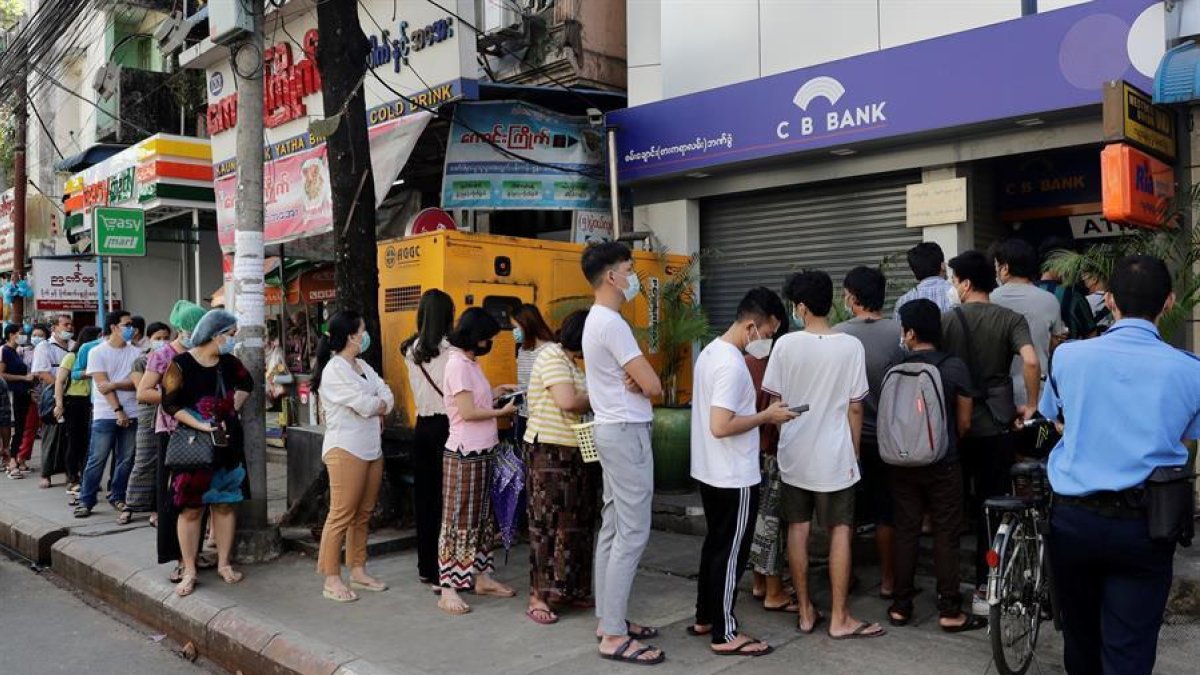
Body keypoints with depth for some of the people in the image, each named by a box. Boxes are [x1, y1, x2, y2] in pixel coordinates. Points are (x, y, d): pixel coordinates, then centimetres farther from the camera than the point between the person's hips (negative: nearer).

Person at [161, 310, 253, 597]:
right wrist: (201, 425, -20)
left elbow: (246, 384, 24)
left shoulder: (230, 363, 6)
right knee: (191, 507, -1)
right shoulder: (181, 364, -10)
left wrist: (234, 407, 9)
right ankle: (189, 571, 8)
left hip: (227, 444, 5)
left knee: (225, 504, 8)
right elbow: (170, 403, -13)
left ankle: (224, 563, 19)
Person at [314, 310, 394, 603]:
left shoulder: (364, 367, 15)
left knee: (363, 515, 12)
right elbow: (365, 405, -18)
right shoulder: (334, 370, -11)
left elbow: (388, 397, 7)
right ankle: (331, 580, 1)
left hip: (372, 449, 8)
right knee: (342, 515, -6)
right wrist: (380, 405, 2)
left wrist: (373, 408, -11)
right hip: (346, 450, -8)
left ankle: (358, 571, 21)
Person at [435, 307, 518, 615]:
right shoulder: (458, 364, -15)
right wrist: (502, 411, -9)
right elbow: (468, 412, -19)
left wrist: (495, 392, 7)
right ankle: (447, 590, 2)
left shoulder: (470, 364, 13)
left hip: (482, 453, 9)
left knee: (481, 518, 16)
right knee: (458, 521, -4)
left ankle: (481, 577, 27)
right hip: (464, 455, -9)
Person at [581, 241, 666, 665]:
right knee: (632, 534, -8)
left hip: (613, 430, 11)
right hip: (627, 433, -11)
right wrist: (640, 382, 2)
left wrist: (631, 381, -8)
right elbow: (653, 386, -20)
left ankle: (608, 618, 21)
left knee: (613, 529, 13)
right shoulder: (611, 323, -18)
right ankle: (614, 637, -4)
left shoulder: (597, 319, 14)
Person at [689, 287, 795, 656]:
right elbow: (721, 427, -28)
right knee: (731, 552, 1)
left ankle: (705, 618, 29)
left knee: (715, 544, 19)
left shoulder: (710, 351, 8)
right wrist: (766, 416, -18)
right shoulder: (733, 365, -23)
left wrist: (758, 410, 12)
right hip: (734, 477, -10)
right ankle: (726, 634, 11)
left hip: (711, 472, 10)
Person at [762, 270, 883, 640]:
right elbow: (855, 407, -5)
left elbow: (774, 401, -1)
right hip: (834, 455, -1)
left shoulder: (786, 345, -7)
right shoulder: (851, 346, -8)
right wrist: (854, 452, 6)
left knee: (797, 529, 9)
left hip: (794, 453, 2)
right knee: (840, 531, 5)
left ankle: (805, 612, 17)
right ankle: (840, 618, 8)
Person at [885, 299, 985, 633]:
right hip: (943, 465, -2)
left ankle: (901, 606, 17)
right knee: (946, 536, 6)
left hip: (903, 464, 2)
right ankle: (949, 611, 11)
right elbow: (964, 421, -4)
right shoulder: (954, 367, -9)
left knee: (906, 532, 10)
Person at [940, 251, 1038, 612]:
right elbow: (1031, 361, -17)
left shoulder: (947, 320, -2)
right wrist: (1031, 405, -5)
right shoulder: (1011, 319, -2)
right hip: (995, 426, 0)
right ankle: (984, 588, 9)